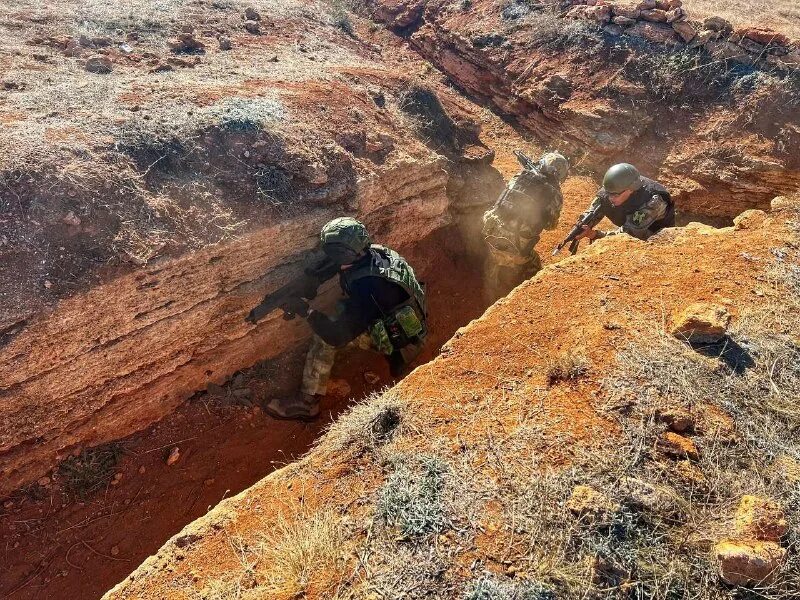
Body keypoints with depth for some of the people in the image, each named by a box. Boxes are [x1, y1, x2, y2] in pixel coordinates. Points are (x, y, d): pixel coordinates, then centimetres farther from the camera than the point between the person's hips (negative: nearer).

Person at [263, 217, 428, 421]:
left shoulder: (365, 288, -35)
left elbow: (337, 337, -31)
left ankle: (307, 403, -3)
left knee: (326, 337, -14)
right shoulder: (375, 253, -11)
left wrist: (304, 310, -22)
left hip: (402, 345, -8)